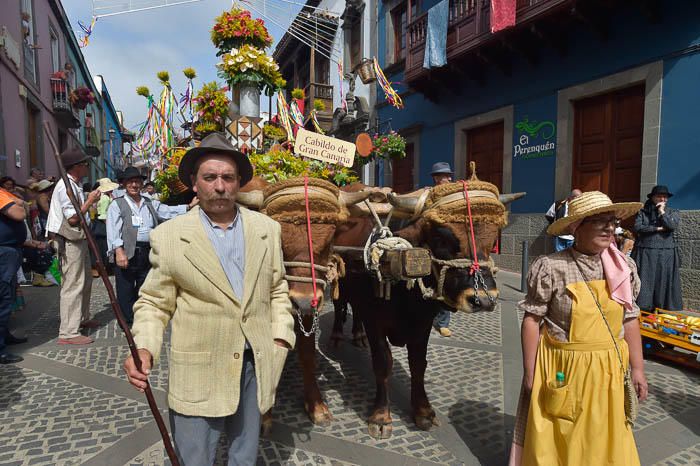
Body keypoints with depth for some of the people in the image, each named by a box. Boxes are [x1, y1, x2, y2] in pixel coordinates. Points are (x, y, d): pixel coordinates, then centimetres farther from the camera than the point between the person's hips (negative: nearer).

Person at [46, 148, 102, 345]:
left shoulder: (75, 185, 13)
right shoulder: (66, 186, -18)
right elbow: (72, 218, -22)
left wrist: (91, 202, 11)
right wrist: (89, 201, -16)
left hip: (79, 239, 11)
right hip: (70, 241, -11)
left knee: (85, 281, 21)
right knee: (72, 285, -8)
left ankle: (82, 318, 37)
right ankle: (68, 333, -2)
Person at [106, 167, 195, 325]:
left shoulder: (151, 204, 18)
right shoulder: (117, 204, 3)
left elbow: (169, 211, 10)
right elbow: (113, 229, -8)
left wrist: (189, 206, -6)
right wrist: (119, 250, -20)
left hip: (148, 252, 4)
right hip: (126, 252, -4)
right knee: (126, 290, 0)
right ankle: (127, 323, 10)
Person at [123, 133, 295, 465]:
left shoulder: (267, 229, 2)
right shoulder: (168, 236, -6)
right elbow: (154, 303, -2)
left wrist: (281, 338, 1)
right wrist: (144, 348, -17)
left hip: (255, 365, 3)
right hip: (197, 374, -2)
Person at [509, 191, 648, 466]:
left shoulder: (625, 267, 0)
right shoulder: (551, 268, -15)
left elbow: (630, 320, 8)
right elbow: (532, 320, -11)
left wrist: (637, 368, 8)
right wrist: (530, 373, -8)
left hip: (608, 370, 4)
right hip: (562, 369, -4)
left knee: (604, 442, 18)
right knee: (555, 441, 11)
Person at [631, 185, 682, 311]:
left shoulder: (673, 212, 9)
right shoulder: (643, 212, 7)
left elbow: (673, 226, -11)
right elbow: (637, 227, -8)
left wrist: (662, 212, -6)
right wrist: (658, 228, -10)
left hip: (666, 254, 1)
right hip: (645, 253, -1)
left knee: (664, 282, 1)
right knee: (645, 282, 0)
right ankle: (643, 309, 6)